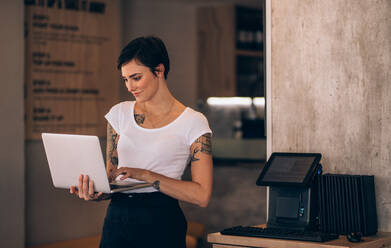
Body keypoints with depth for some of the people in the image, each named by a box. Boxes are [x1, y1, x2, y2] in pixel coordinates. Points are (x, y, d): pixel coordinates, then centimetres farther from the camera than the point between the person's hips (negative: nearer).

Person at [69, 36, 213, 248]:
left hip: (162, 225, -3)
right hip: (116, 220, 3)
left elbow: (202, 195, -10)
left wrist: (146, 175, -17)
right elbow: (110, 175, 12)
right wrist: (95, 193, -10)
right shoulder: (119, 113, 9)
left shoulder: (193, 122, -4)